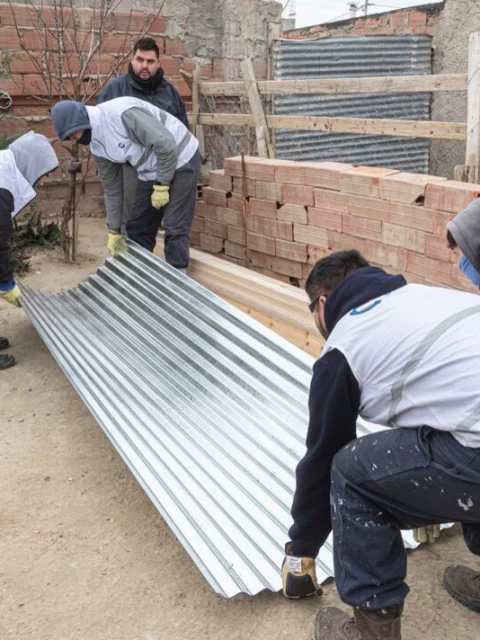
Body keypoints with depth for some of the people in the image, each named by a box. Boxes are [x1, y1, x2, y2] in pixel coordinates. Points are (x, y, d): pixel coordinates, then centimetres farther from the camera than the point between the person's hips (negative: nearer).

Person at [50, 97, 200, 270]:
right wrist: (114, 230, 10)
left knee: (174, 228, -10)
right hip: (151, 171, 8)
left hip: (180, 159, -8)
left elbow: (166, 144, -28)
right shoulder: (98, 146, -1)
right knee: (137, 228, 9)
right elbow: (112, 187, 8)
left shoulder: (123, 113, -28)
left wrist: (161, 185, -22)